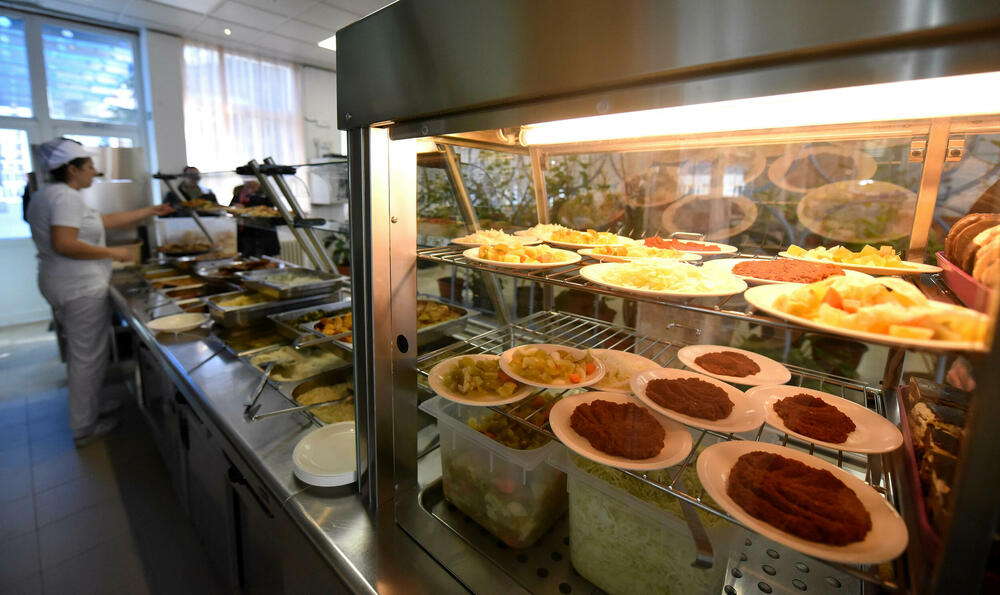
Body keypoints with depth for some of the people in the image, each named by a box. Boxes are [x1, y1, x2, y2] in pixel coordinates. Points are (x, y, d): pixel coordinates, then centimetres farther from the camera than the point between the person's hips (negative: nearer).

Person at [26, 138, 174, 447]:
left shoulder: (48, 195, 14)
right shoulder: (66, 196, -17)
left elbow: (107, 220, 16)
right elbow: (64, 244, -28)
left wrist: (152, 211, 17)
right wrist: (112, 252, -17)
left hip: (63, 287, 10)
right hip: (82, 290, -10)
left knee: (80, 354, 22)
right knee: (88, 357, 1)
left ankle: (89, 409, 38)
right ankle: (84, 428, 13)